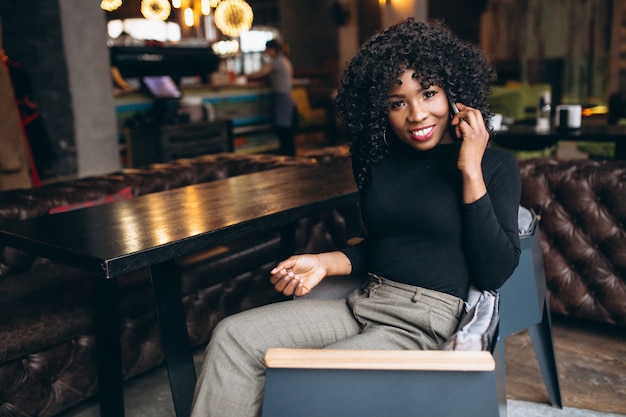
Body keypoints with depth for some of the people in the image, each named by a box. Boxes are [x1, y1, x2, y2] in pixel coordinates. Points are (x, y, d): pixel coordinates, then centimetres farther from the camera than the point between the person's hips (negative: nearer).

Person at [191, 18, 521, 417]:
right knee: (233, 336, -11)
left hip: (428, 321, -5)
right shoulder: (379, 159, 10)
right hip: (365, 304, 6)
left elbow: (496, 272, -11)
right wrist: (323, 263, 4)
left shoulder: (496, 166, -3)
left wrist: (471, 171, -14)